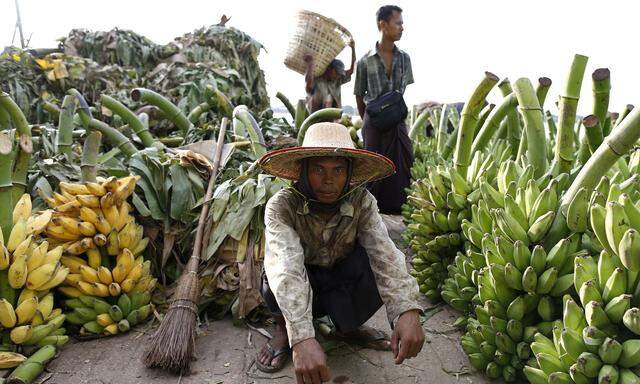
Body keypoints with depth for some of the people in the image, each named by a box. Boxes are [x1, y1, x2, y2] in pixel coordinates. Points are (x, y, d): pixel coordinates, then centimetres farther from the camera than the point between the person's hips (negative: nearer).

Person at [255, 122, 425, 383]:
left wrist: (407, 311, -49)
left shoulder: (361, 201, -19)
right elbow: (286, 266, -42)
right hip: (295, 293, -2)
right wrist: (302, 338, -56)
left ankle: (346, 327, 3)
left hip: (343, 290, 2)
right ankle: (283, 330, 0)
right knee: (276, 271, -34)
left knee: (376, 266, -27)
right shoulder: (282, 206, -27)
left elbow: (385, 255, -31)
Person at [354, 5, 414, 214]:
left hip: (398, 121, 3)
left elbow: (406, 91, 14)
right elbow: (359, 96, 5)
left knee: (402, 166, 2)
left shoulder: (404, 58, 4)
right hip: (374, 122, -3)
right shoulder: (366, 61, -5)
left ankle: (400, 209, 13)